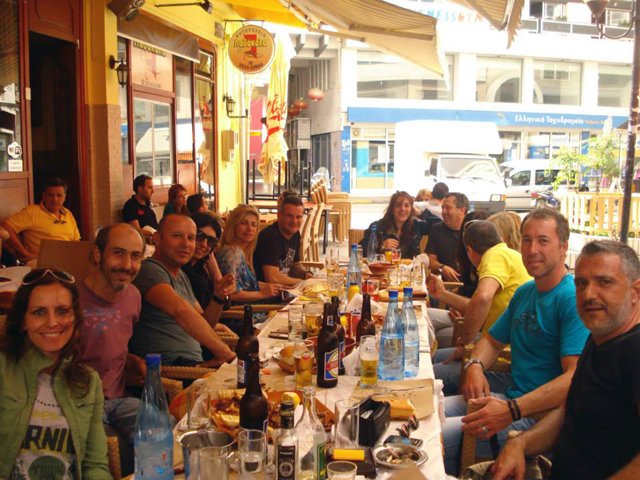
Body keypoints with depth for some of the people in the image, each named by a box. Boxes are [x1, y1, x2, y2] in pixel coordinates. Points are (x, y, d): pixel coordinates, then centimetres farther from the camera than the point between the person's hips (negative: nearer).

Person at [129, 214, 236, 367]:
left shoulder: (182, 276, 19)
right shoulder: (150, 270, -12)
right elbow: (180, 309, -31)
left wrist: (218, 298, 3)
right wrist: (222, 350, -32)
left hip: (195, 363, 9)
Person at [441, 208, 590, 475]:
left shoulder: (574, 298, -16)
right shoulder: (524, 292, 14)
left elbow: (577, 377, -25)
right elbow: (493, 341, 22)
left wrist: (512, 411, -31)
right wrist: (475, 365, -2)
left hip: (540, 412, -9)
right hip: (511, 392, 9)